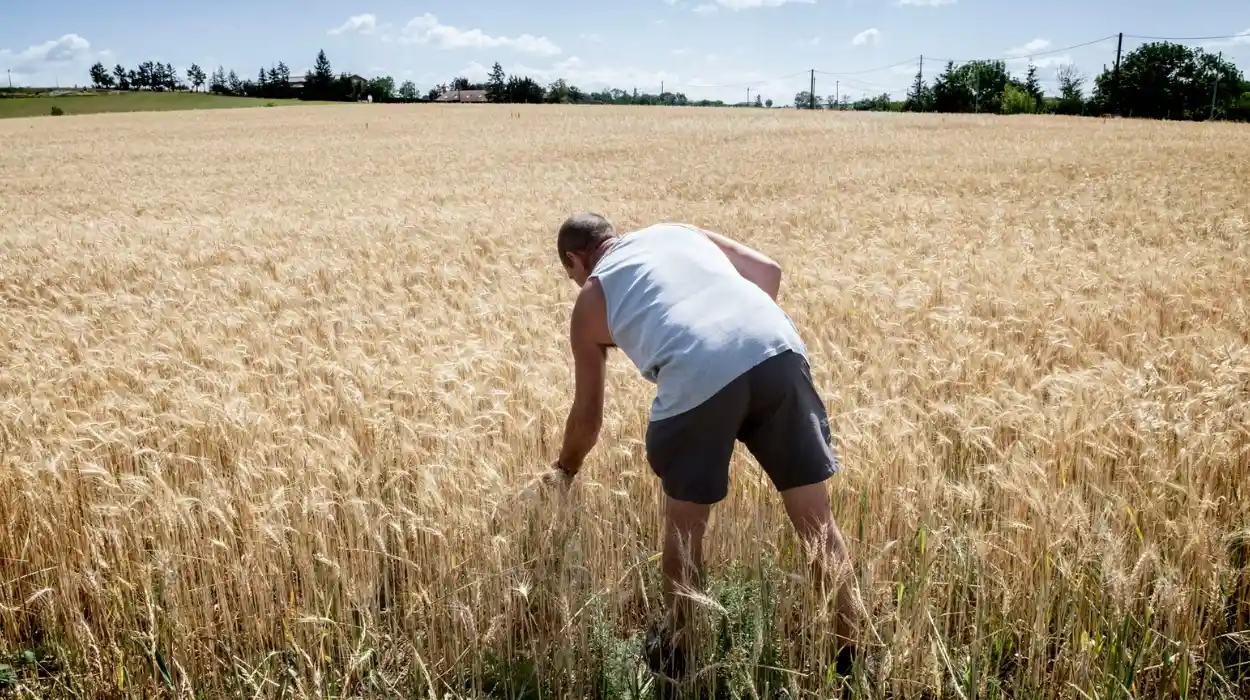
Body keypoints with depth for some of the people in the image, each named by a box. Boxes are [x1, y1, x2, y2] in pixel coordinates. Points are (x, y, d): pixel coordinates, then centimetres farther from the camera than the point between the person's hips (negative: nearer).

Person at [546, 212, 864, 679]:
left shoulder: (590, 301, 25)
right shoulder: (680, 232, 33)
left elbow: (588, 415, 30)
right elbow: (768, 270, 24)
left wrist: (564, 470, 49)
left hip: (697, 373, -3)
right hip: (777, 349, 4)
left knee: (684, 523, 20)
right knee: (816, 517, 14)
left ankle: (675, 653, 37)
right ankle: (852, 654, 25)